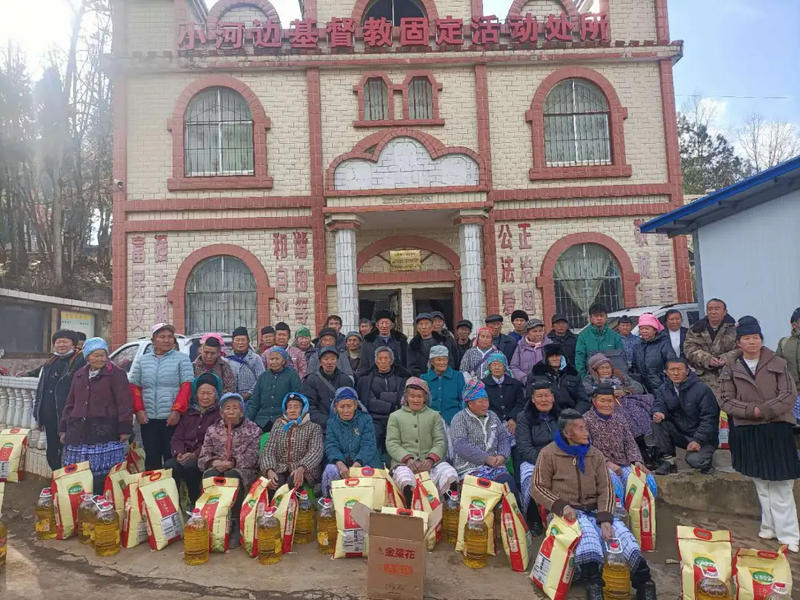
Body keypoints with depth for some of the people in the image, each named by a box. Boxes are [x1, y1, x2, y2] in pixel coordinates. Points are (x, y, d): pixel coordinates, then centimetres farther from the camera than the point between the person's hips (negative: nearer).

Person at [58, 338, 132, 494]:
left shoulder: (116, 374, -2)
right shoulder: (79, 375, 17)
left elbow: (124, 403, -7)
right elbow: (70, 403, 22)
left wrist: (125, 429, -13)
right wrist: (63, 428, 17)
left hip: (104, 433, -5)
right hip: (79, 432, 6)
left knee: (102, 476, -8)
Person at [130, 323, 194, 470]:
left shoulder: (182, 359, 1)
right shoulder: (142, 360, 13)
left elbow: (187, 386, -6)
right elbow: (134, 387, 11)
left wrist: (177, 410, -15)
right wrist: (138, 409, -2)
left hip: (173, 418, -3)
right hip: (148, 418, 3)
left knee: (171, 458, 2)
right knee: (151, 458, 10)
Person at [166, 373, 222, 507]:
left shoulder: (220, 414, 2)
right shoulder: (190, 412, 21)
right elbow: (177, 437, 13)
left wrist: (195, 454, -22)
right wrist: (178, 453, -8)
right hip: (184, 456, 5)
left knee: (189, 466, -34)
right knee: (169, 466, -27)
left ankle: (196, 504, -16)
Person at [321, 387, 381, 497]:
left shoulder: (366, 419, 2)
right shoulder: (332, 422, 9)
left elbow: (368, 446, -9)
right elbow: (331, 446, -4)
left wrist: (357, 464, -28)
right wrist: (340, 464, -26)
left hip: (364, 462, -1)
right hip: (340, 462, 1)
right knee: (330, 470, -30)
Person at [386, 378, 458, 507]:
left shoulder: (434, 415, 19)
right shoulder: (395, 416, 17)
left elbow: (441, 442, 7)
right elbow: (391, 444, 5)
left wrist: (430, 459, -14)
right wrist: (408, 458, -14)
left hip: (431, 462, 1)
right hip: (403, 462, -1)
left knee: (450, 475, -31)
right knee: (405, 479, -37)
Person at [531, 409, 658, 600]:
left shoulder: (595, 454, 11)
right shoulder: (549, 453, -2)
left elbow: (605, 489, 4)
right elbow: (538, 488, -2)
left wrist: (605, 519, -14)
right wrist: (561, 506, -19)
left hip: (595, 510, 4)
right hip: (568, 511, -4)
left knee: (622, 534, -24)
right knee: (587, 534, -36)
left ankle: (644, 583, -24)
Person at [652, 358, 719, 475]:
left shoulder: (702, 389, -15)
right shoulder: (664, 389, 2)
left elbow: (709, 418, -18)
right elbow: (659, 405, -10)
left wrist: (698, 440, -28)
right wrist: (658, 413, -37)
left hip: (703, 437, -5)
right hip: (680, 434, 5)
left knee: (694, 460, -31)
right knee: (657, 421, -21)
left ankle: (705, 455, 7)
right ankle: (668, 461, -11)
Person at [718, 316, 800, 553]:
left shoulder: (777, 364, 3)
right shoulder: (731, 367, 3)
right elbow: (725, 400, 0)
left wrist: (765, 410, -15)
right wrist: (751, 410, -15)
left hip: (776, 429, -1)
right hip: (747, 431, 1)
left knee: (780, 484, -2)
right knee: (762, 483, 8)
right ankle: (771, 525, 19)